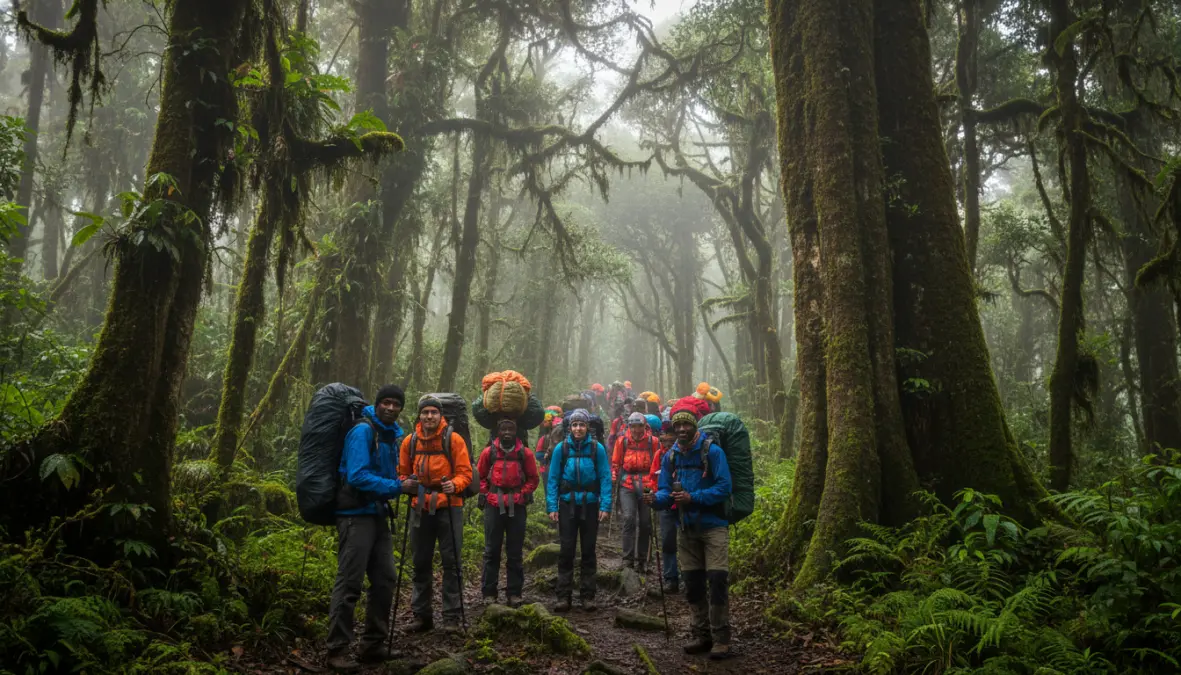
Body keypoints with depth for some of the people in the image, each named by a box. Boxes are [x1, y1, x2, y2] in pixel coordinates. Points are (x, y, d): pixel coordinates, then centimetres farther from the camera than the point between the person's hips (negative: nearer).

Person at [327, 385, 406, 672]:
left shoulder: (392, 435, 13)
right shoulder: (362, 431, -14)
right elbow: (357, 476, -24)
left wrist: (401, 483, 3)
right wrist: (396, 487, -27)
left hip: (379, 515, 9)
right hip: (356, 515, -9)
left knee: (385, 580, 9)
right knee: (349, 583, -5)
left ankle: (373, 644, 20)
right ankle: (337, 651, 3)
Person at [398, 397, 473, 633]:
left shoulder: (454, 439, -5)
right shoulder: (410, 441, 5)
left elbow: (465, 473, -7)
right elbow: (402, 473, 13)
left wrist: (454, 484, -27)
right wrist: (406, 483, -9)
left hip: (448, 507, -3)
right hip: (420, 508, 3)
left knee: (451, 562, 0)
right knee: (421, 563, 10)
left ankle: (451, 616, 9)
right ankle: (422, 615, 22)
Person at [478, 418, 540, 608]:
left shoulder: (525, 453, 0)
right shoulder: (488, 452, 1)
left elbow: (533, 479, 7)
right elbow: (480, 476, 10)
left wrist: (522, 495, -3)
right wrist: (487, 494, 0)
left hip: (517, 508, 0)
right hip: (493, 507, 0)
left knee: (515, 552, 6)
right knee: (492, 551, 5)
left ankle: (514, 593, 15)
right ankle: (489, 593, 13)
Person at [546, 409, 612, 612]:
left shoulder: (597, 449, -4)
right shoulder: (561, 448, -3)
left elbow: (605, 478, -4)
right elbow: (553, 479, -1)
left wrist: (605, 506, -11)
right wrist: (552, 507, -7)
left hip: (590, 506, 0)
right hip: (567, 505, 0)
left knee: (588, 551, 10)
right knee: (566, 551, 3)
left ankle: (588, 596, 18)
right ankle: (563, 596, 11)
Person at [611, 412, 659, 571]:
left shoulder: (653, 441, 0)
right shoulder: (622, 441, 1)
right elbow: (615, 463, 12)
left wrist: (657, 486, 3)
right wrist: (613, 478, -1)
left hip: (647, 486, 1)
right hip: (627, 485, -1)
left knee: (645, 524, 5)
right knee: (629, 518, -17)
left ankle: (641, 561, 18)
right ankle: (628, 559, -12)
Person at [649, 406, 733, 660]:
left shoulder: (712, 452, -11)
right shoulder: (670, 456, 3)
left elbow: (723, 488, -16)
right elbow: (666, 491, 3)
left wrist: (693, 498, -23)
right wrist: (657, 498, -20)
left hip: (713, 526, -5)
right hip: (687, 529, 5)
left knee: (717, 581, -8)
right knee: (693, 584, 11)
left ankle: (721, 639, 2)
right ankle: (701, 635, 23)